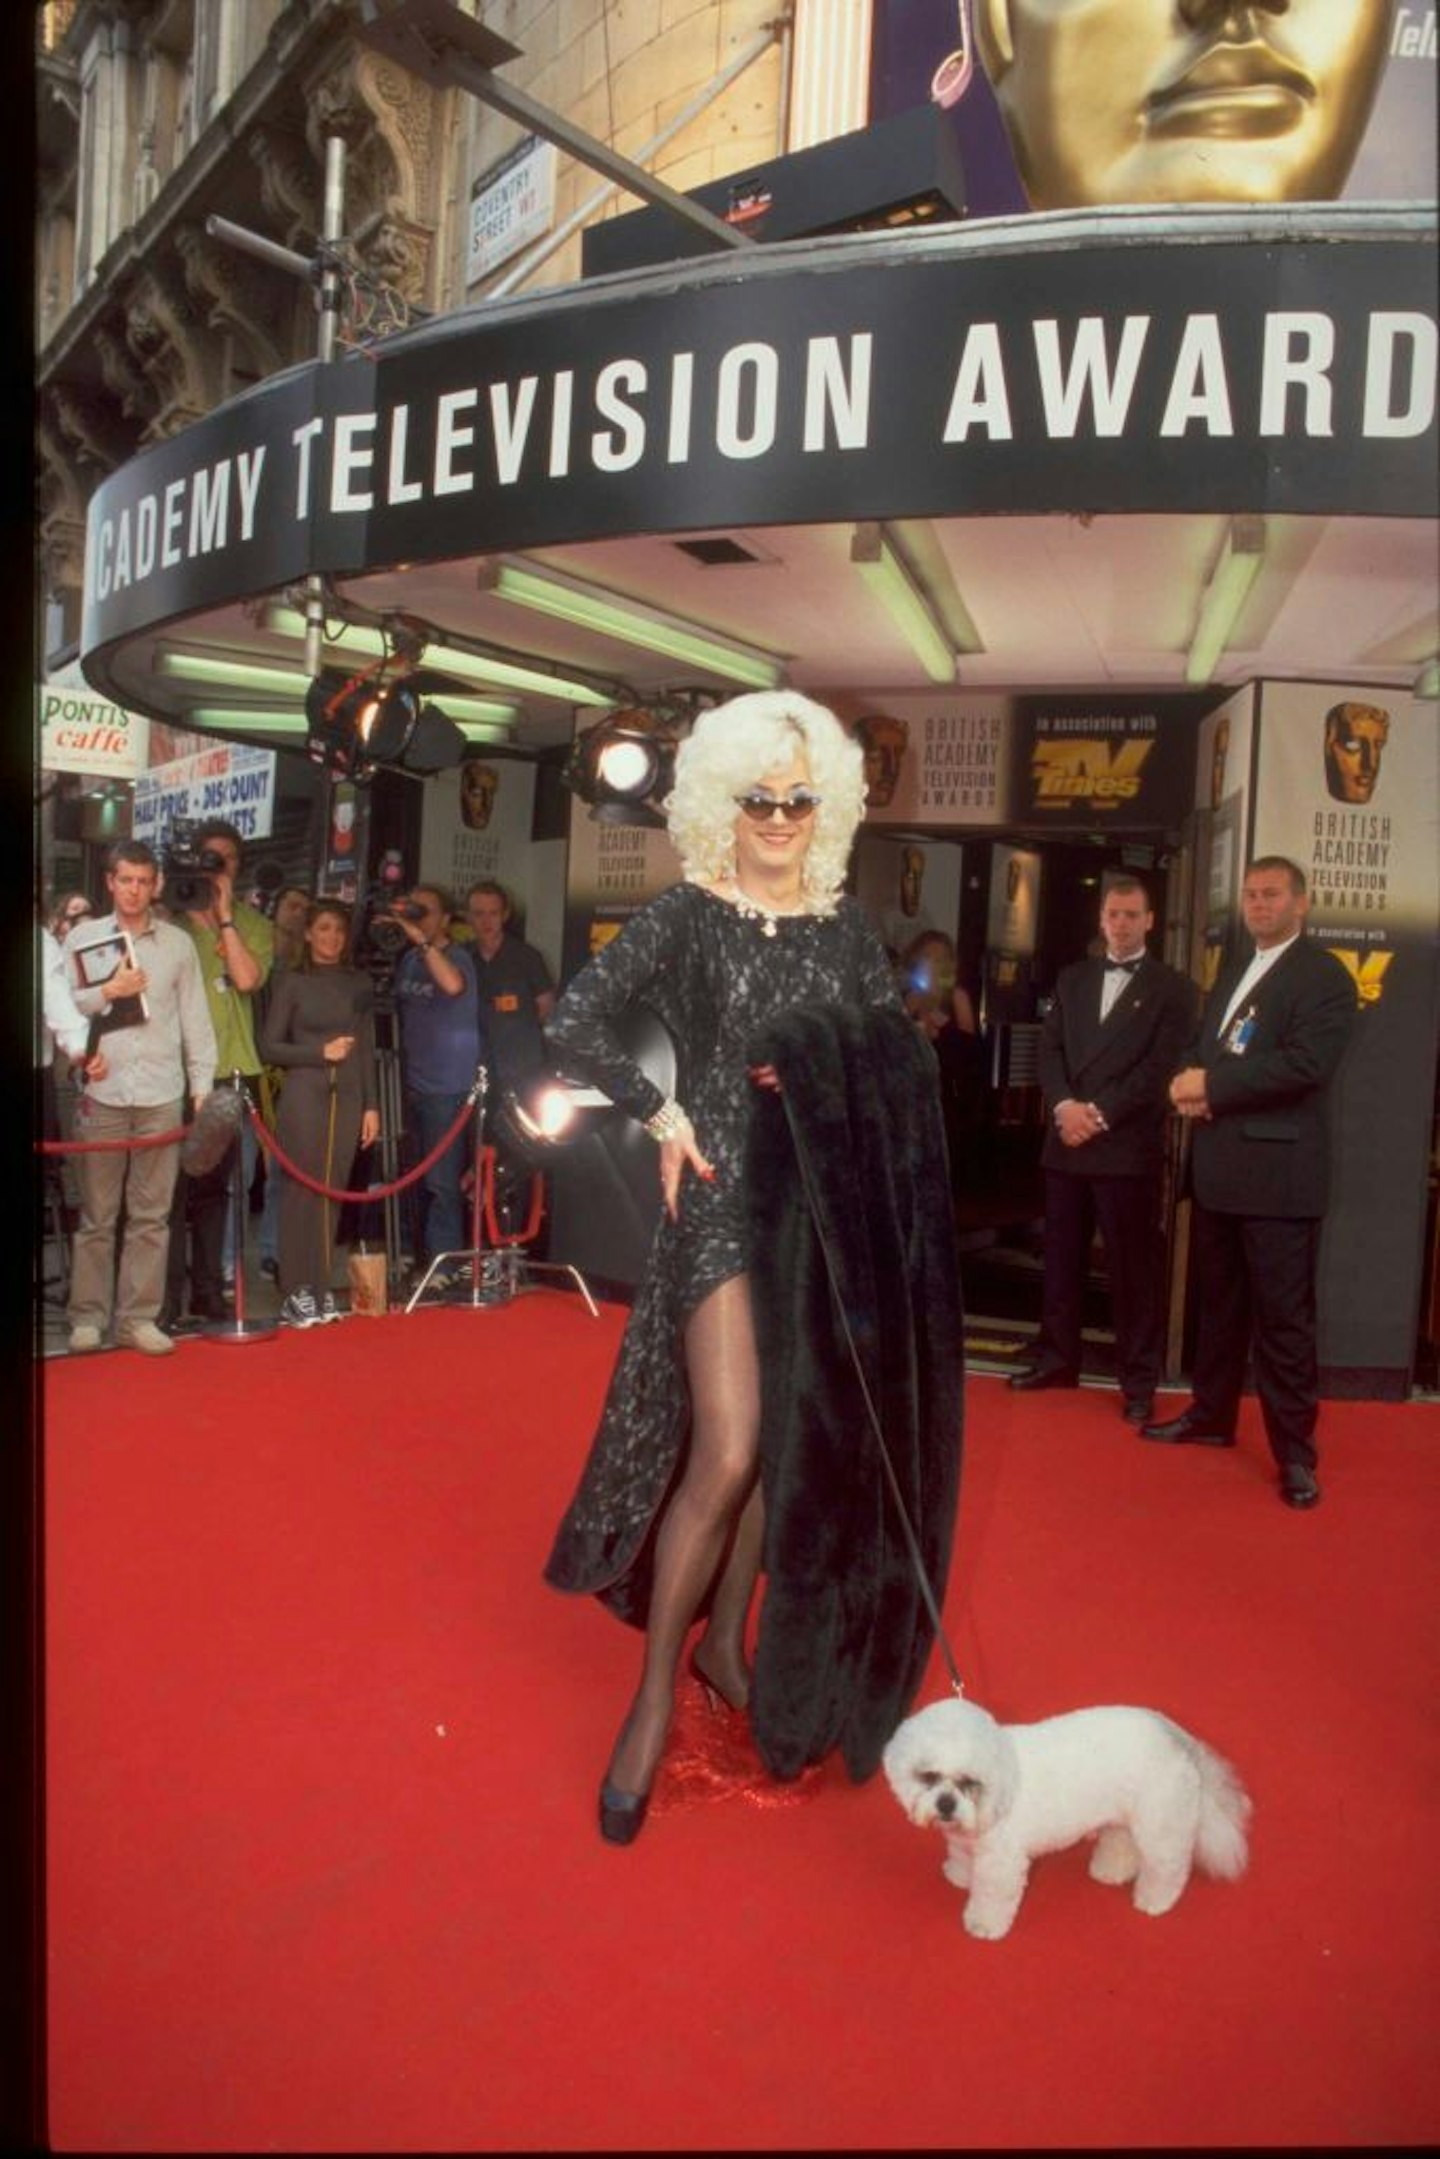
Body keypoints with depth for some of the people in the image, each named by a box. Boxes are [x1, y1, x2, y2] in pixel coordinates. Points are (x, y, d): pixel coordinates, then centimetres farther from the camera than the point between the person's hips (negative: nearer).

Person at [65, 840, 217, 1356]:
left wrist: (202, 1087, 5)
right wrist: (107, 991, -11)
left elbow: (195, 1019, 9)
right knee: (96, 1214, 4)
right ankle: (88, 1316, 13)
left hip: (162, 1097, 1)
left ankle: (138, 1317, 9)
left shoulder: (178, 943, 10)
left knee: (151, 1214, 2)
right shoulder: (83, 938, 9)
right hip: (101, 1093, 0)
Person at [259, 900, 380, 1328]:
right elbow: (269, 1046, 0)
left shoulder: (359, 984, 13)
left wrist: (371, 1105, 9)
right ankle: (296, 1293, 2)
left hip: (347, 1096, 3)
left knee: (332, 1192, 4)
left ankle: (321, 1288, 11)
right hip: (304, 1094, -3)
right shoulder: (291, 981, 3)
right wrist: (321, 1053, -10)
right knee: (301, 1191, -4)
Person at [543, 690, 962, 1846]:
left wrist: (834, 1085, -6)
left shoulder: (846, 926, 8)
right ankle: (655, 1692, 9)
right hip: (723, 1199, -4)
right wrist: (665, 1114, -9)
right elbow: (577, 1022, -6)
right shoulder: (688, 913, -3)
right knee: (726, 1453, -11)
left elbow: (902, 1052, 12)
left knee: (789, 1444, 11)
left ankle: (727, 1639, 32)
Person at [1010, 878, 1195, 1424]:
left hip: (1128, 1148, -4)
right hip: (1066, 1143, 5)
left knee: (1133, 1267, 1)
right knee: (1061, 1259, 12)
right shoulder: (1073, 978, 15)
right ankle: (1056, 1359, 25)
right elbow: (1049, 1049, 7)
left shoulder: (1171, 988, 1)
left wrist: (1100, 1113, -14)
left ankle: (1138, 1380, 10)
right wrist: (1064, 1105, -10)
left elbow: (1159, 1068, -8)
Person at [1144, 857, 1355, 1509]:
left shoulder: (1324, 975, -8)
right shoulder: (1232, 975, 19)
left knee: (1283, 1318, -2)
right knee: (1218, 1304, 18)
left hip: (1278, 1171, -8)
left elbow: (1306, 1063, -21)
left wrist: (1212, 1084, -17)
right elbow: (1200, 1048, 18)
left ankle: (1295, 1453, 8)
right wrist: (1192, 1085, -6)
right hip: (1218, 1167, 8)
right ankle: (1211, 1414, 31)